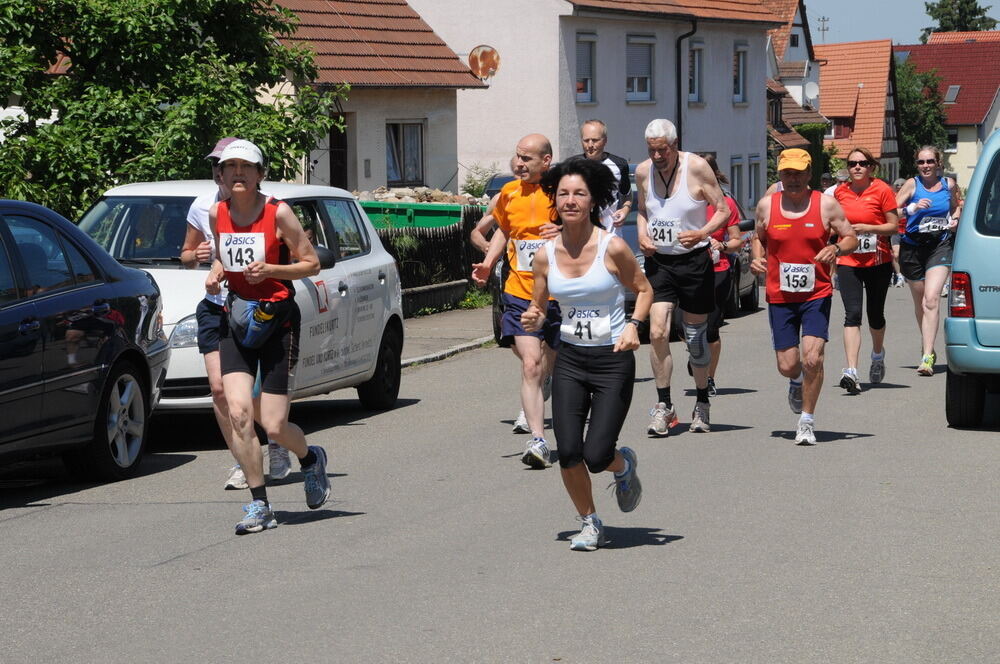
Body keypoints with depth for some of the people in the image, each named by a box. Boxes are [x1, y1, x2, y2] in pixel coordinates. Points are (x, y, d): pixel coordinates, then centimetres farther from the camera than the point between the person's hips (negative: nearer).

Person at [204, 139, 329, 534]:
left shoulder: (278, 213, -8)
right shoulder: (217, 214, 4)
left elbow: (312, 264, -4)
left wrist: (270, 270, -19)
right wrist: (216, 272, 0)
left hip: (277, 319, -3)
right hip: (236, 319, 4)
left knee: (274, 427, -3)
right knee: (238, 412, -15)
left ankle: (311, 459, 33)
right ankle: (259, 506, -5)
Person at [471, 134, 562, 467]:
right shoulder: (509, 193, 7)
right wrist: (488, 263, 12)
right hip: (520, 294, 1)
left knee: (548, 368, 12)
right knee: (530, 365, -13)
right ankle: (537, 439, -17)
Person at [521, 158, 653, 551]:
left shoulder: (613, 248, -10)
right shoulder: (546, 255, -1)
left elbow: (644, 290, 3)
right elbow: (538, 305, 11)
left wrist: (633, 325, -15)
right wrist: (533, 319, -12)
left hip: (613, 360, -3)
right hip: (569, 359, 3)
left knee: (596, 456, -10)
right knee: (568, 453, -6)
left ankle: (625, 465, 28)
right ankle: (590, 524, 19)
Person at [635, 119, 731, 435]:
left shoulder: (697, 168, -10)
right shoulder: (643, 172, 1)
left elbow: (724, 210, -7)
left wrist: (702, 233, -24)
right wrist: (642, 234, -3)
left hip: (694, 260, -3)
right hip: (658, 261, 3)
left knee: (696, 335, 7)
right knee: (657, 332, -12)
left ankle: (702, 405, 24)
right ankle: (663, 406, 0)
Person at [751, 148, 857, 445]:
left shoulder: (826, 204, -1)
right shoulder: (767, 206, 4)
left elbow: (852, 238, 4)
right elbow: (759, 238, 19)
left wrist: (837, 248, -18)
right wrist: (757, 258, -2)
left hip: (816, 295, -2)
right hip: (779, 297, 2)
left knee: (812, 358, -17)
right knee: (787, 366, 2)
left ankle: (807, 421, -1)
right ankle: (797, 381, 42)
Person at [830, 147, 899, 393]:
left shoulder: (882, 190, -6)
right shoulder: (840, 192, 5)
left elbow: (894, 226, -6)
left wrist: (868, 228, -20)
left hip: (878, 263, -1)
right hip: (848, 262, 1)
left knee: (875, 314, 13)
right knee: (852, 314, -13)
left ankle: (878, 354, 44)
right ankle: (851, 371, -23)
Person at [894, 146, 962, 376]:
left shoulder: (949, 185, 5)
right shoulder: (912, 184, -2)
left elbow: (955, 207, 24)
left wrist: (955, 220, 4)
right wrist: (912, 208, -22)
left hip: (940, 246, -1)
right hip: (913, 247, 1)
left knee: (931, 299, -16)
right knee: (920, 302, 13)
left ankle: (927, 357, -22)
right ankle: (927, 344, 37)